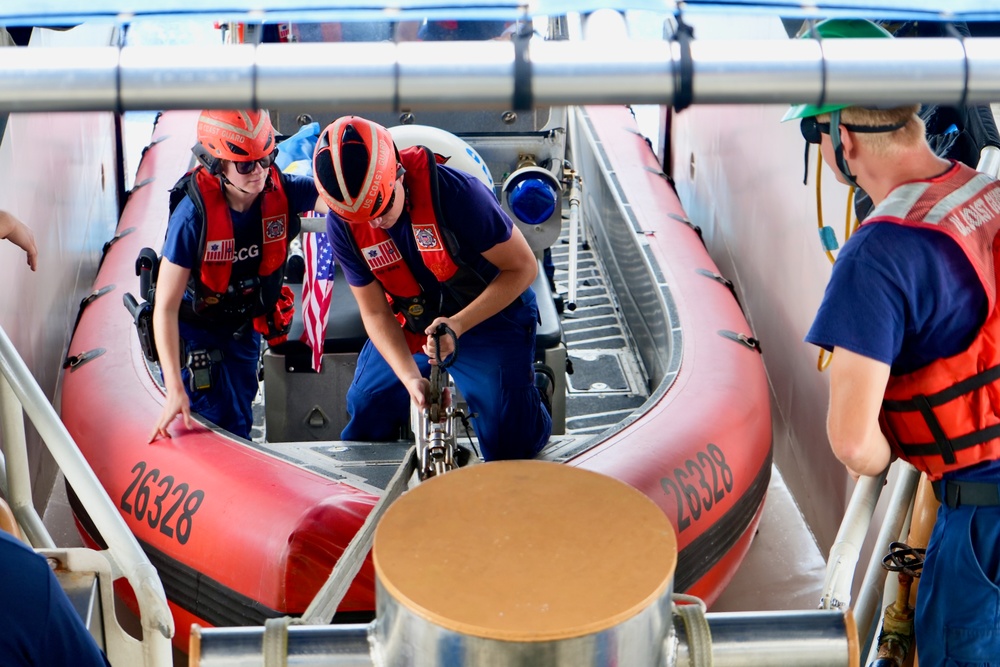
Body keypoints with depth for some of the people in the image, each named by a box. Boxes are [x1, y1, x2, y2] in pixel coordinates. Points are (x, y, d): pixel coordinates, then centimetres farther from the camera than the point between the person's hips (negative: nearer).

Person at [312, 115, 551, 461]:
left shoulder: (455, 192, -31)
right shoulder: (342, 224, -17)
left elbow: (523, 267, -22)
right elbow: (375, 312, -10)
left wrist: (458, 324, -32)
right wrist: (410, 377, -27)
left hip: (491, 317, -4)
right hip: (410, 328, 4)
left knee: (511, 444, -13)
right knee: (365, 424, 4)